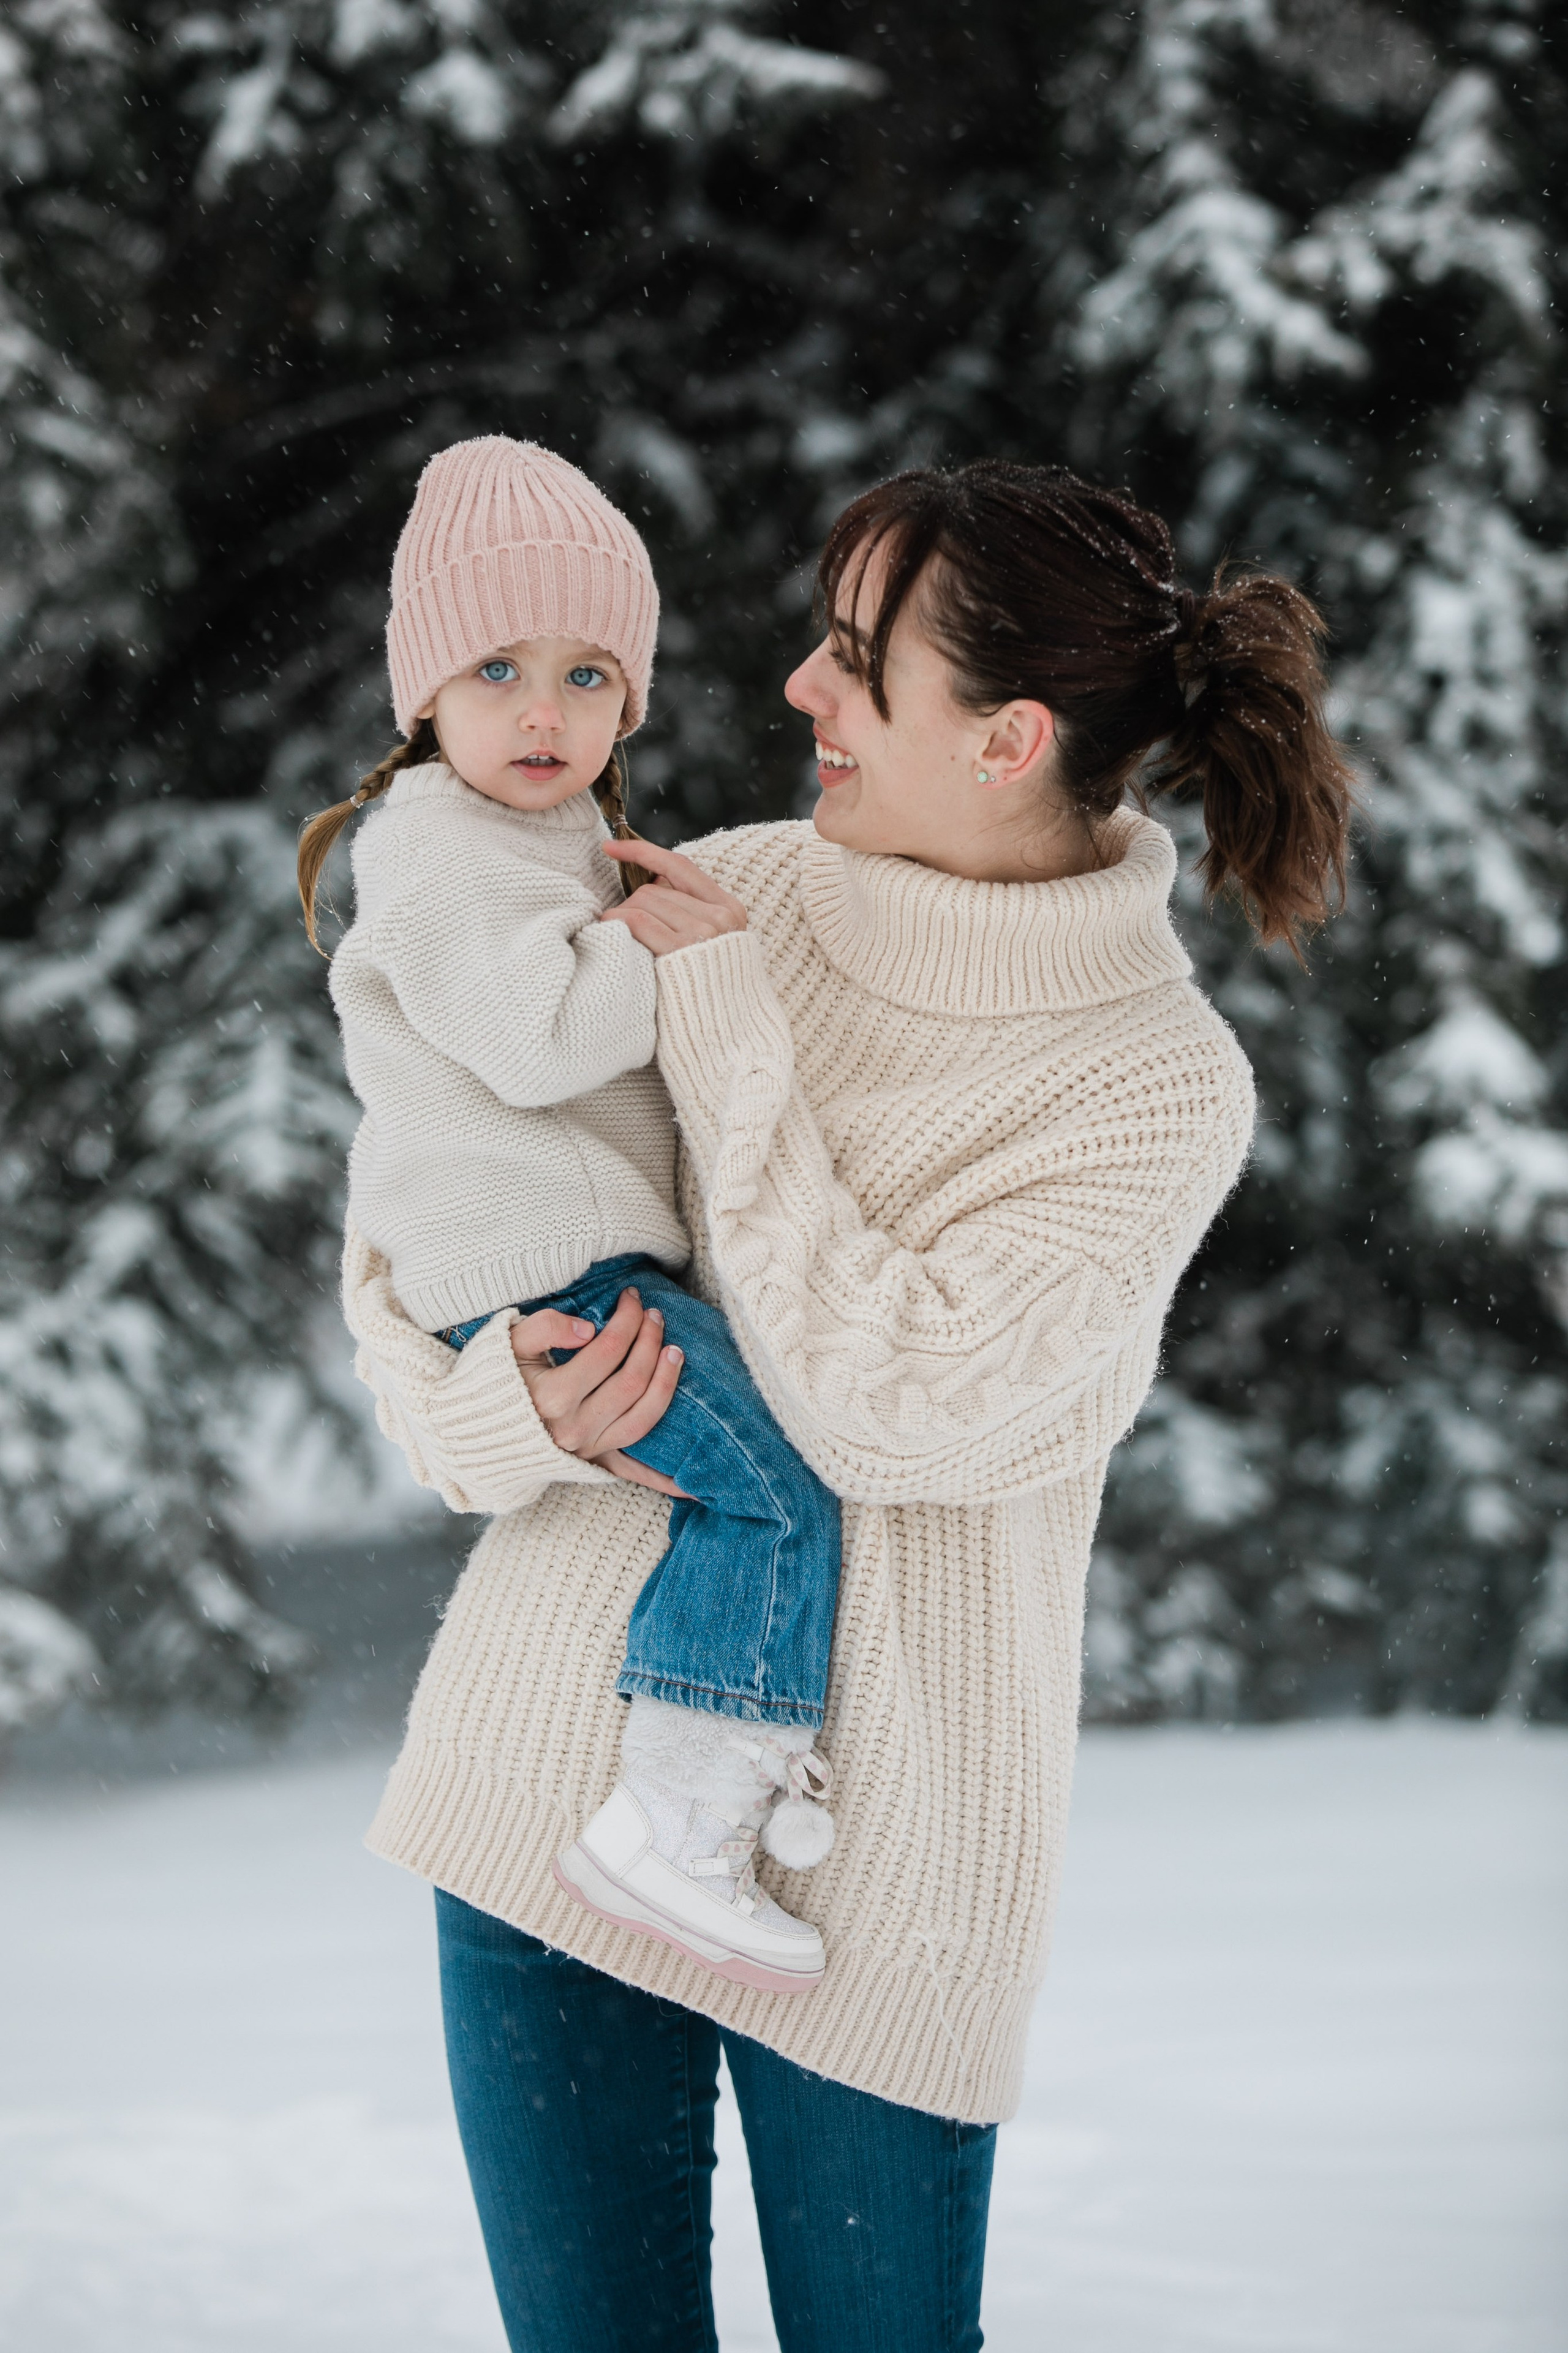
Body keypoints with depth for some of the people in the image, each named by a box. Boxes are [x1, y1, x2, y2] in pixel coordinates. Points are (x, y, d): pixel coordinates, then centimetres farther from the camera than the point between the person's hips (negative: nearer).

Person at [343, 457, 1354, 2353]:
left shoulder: (1161, 1085, -9)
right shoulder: (730, 898, 2)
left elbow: (890, 1403, -19)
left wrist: (725, 1028, -14)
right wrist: (491, 1413, -13)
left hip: (876, 1841, -3)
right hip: (556, 1759, 3)